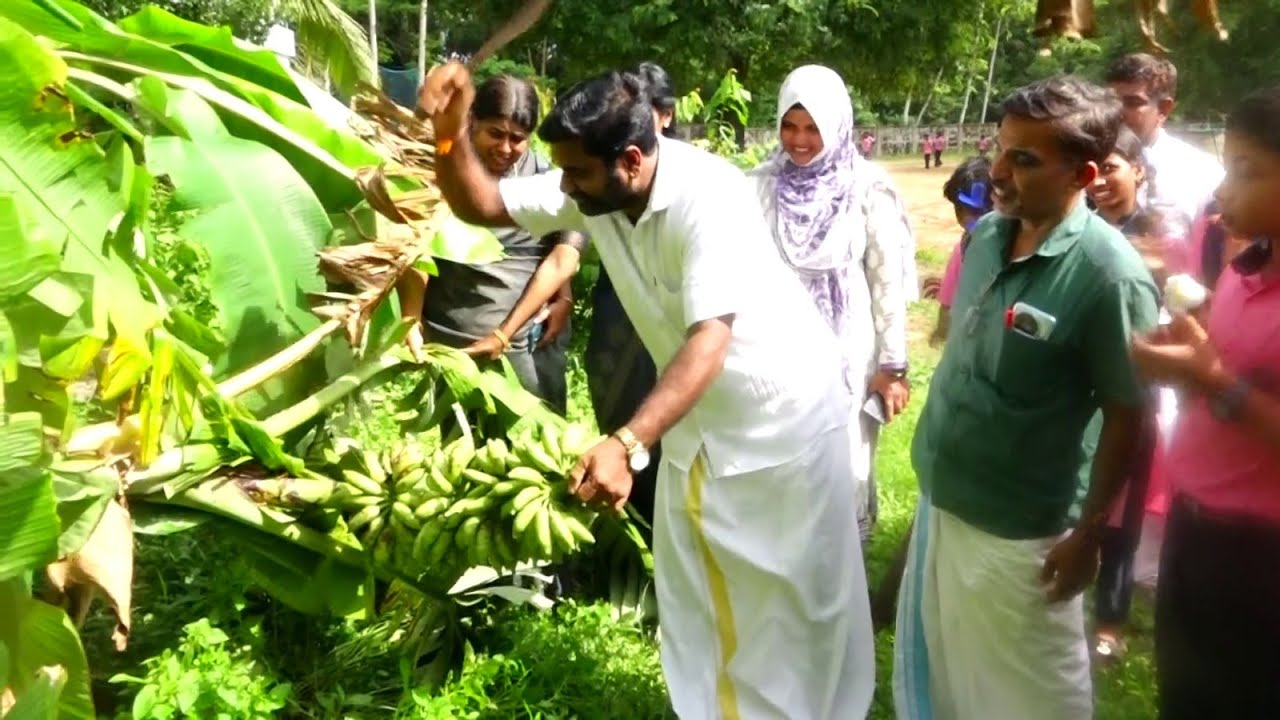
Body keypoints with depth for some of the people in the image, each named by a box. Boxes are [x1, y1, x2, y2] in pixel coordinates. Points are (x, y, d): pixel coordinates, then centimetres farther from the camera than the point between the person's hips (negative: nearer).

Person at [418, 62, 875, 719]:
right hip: (695, 419, 6)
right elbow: (480, 205, -4)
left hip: (783, 413, -6)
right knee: (694, 594, 16)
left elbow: (708, 341, -40)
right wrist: (449, 132, -25)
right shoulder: (590, 189, -11)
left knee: (799, 593, 9)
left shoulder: (708, 196, -32)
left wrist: (627, 444, -52)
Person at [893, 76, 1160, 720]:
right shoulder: (985, 234, -2)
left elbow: (1127, 417, -16)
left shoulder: (1109, 275, -24)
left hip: (1018, 530, -6)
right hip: (940, 499, 7)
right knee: (935, 668, 25)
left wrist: (1089, 533, -11)